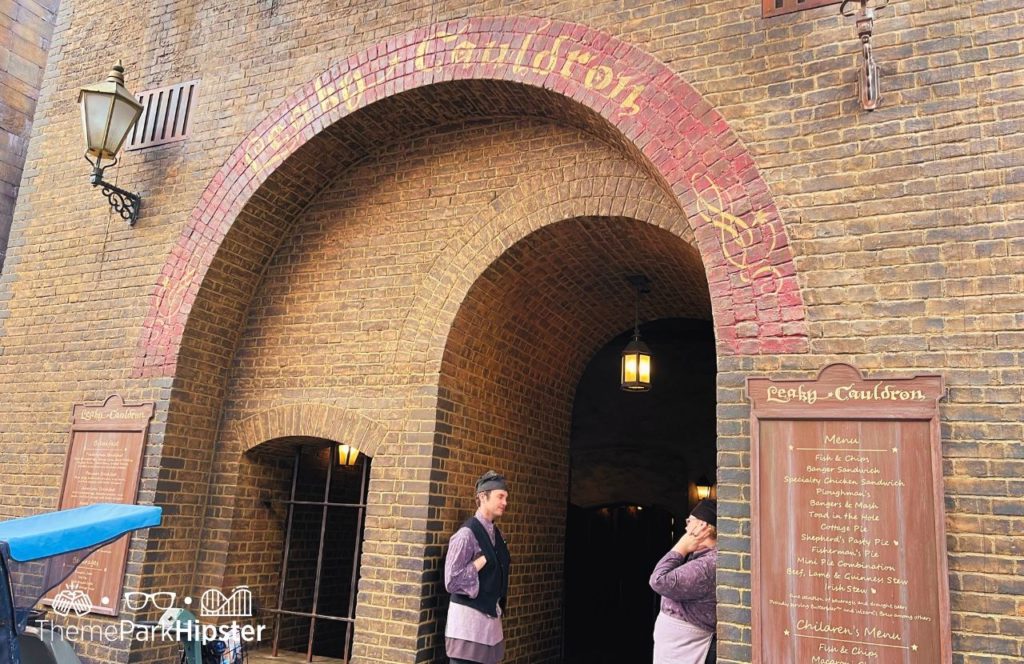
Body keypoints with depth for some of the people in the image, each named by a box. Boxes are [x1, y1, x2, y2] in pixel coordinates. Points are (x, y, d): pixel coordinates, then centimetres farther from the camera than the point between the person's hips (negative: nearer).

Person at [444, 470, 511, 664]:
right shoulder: (467, 533, -15)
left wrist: (499, 605, 8)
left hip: (491, 619, 7)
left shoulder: (496, 534, 9)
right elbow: (452, 581, -17)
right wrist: (481, 561, -16)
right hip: (469, 620, -7)